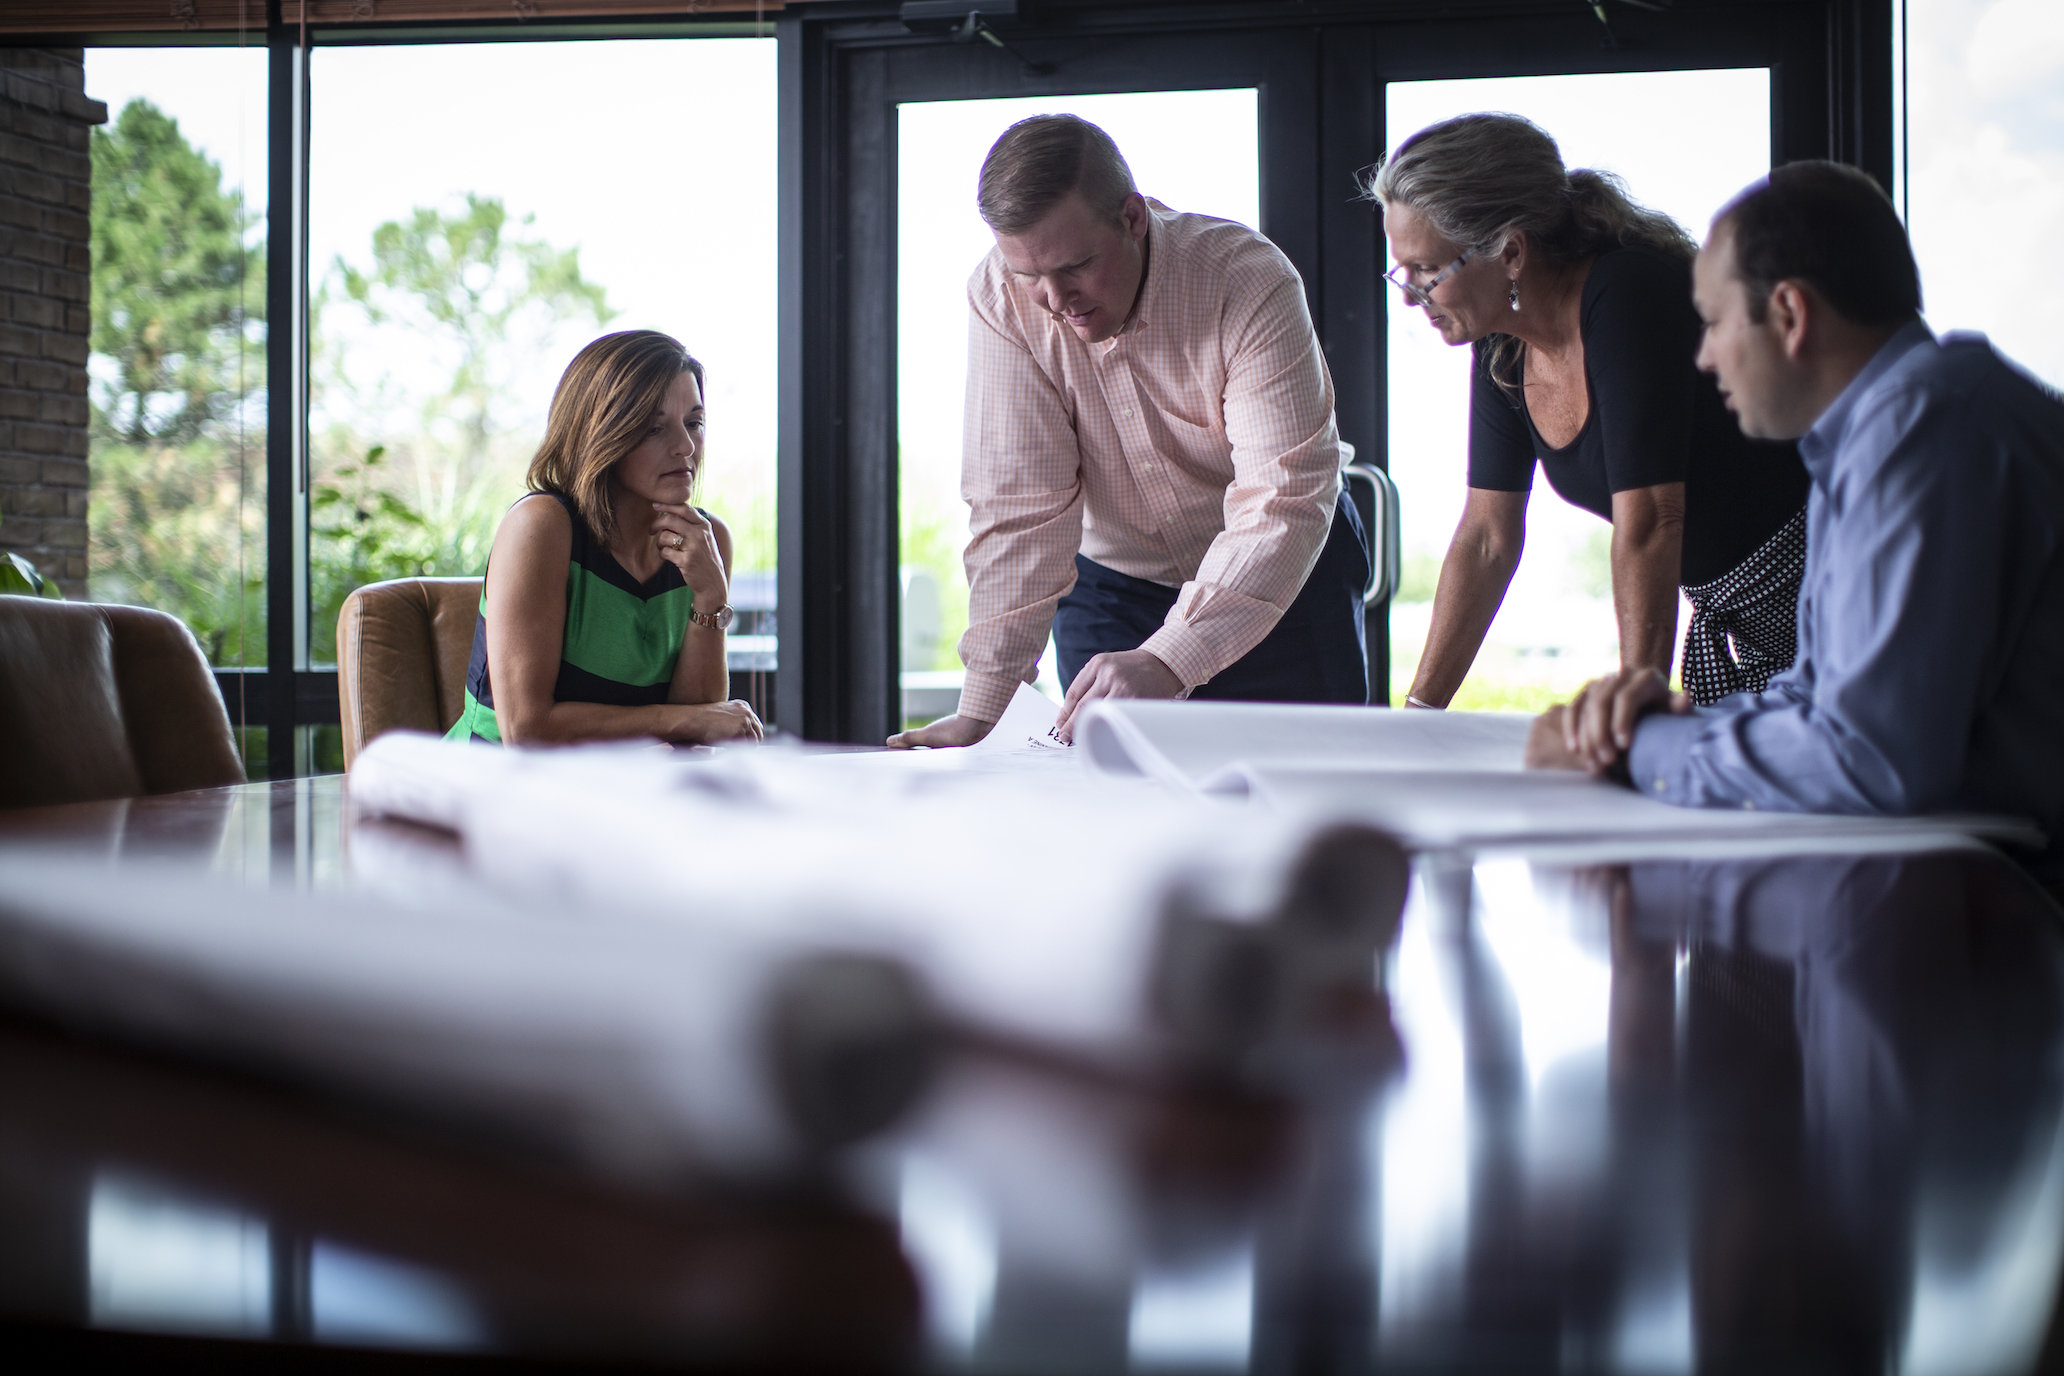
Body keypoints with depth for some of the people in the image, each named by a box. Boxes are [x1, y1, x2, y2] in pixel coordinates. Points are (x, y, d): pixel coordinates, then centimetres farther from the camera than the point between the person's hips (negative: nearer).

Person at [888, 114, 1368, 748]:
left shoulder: (1249, 282, -29)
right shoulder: (1000, 299, -20)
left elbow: (1284, 501, -35)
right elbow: (1019, 504, -20)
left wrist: (1167, 662, -48)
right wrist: (978, 711, -28)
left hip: (1284, 581, -1)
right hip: (1112, 581, 2)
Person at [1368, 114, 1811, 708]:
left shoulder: (1627, 296, -24)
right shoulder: (1503, 347, 0)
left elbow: (1648, 523, -29)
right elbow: (1486, 537, 4)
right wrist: (1416, 713, 1)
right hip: (1720, 612, 8)